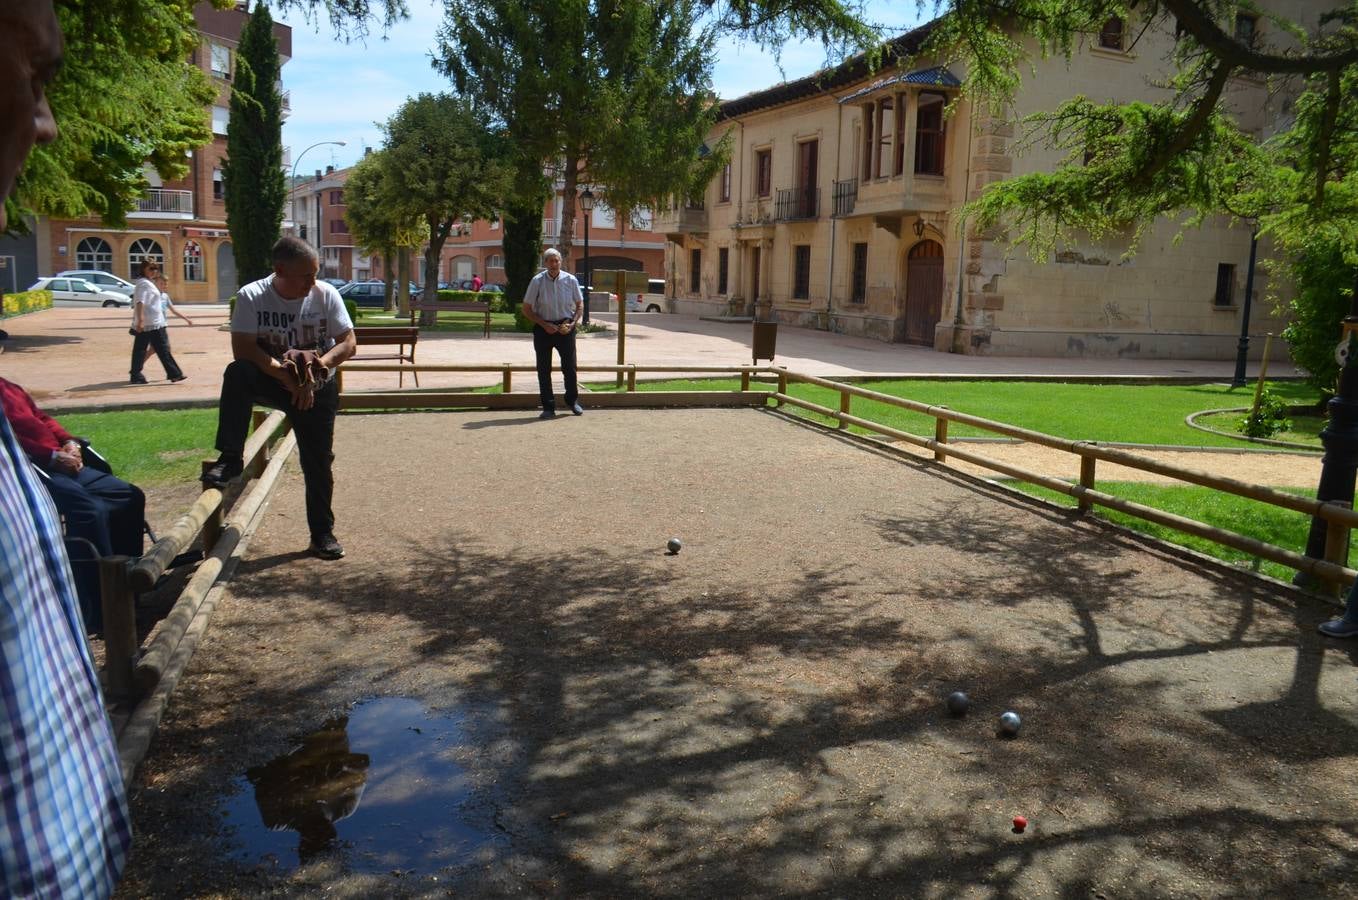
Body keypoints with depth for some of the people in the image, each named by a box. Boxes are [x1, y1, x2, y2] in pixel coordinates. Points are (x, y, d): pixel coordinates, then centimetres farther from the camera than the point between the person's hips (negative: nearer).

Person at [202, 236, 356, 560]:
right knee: (237, 374, -33)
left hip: (317, 388, 1)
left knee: (318, 461, -1)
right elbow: (243, 349, -20)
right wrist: (285, 374, -32)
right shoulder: (251, 296, -13)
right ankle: (230, 459, -28)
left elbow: (348, 344, -9)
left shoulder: (326, 294, -9)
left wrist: (319, 363, -28)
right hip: (271, 380, -1)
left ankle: (322, 533, 15)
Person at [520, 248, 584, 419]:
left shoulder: (570, 280, -2)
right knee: (544, 369, 2)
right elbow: (527, 309, -1)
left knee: (569, 366, 5)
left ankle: (572, 401, 25)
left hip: (565, 327, 1)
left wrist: (572, 323, -7)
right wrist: (544, 325, -12)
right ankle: (548, 407, 11)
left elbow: (580, 305, 9)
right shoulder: (537, 281, -5)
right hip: (543, 328, -1)